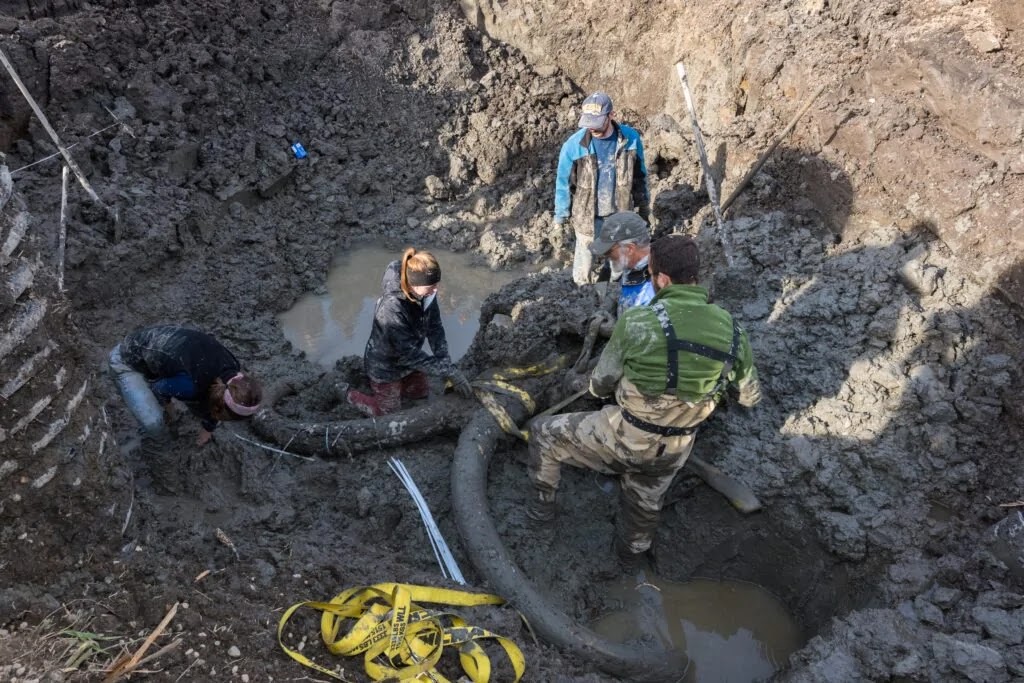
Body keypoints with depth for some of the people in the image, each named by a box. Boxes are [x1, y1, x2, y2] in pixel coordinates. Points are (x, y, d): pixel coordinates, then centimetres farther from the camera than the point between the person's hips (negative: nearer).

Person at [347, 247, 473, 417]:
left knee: (420, 393, 25)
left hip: (408, 360, 7)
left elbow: (435, 327, -11)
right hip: (385, 366, -7)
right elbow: (409, 355, -34)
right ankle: (349, 393, 33)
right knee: (389, 413, 12)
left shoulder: (426, 293, -20)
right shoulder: (391, 308, -40)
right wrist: (450, 371, -33)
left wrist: (446, 362, -24)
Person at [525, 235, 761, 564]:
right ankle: (632, 549, 63)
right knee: (646, 503, 33)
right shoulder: (730, 329, -11)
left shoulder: (637, 321, -24)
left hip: (622, 437, -4)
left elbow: (601, 385, -9)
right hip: (671, 452, 5)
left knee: (543, 433, 20)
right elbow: (750, 396, 4)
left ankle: (542, 506, 37)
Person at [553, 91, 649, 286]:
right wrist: (560, 218, -3)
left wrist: (643, 204, 11)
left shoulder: (631, 138, -14)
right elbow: (564, 184, -9)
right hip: (587, 216, -2)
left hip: (620, 214, 2)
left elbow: (639, 175, 2)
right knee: (583, 263, 13)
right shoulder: (573, 145, -21)